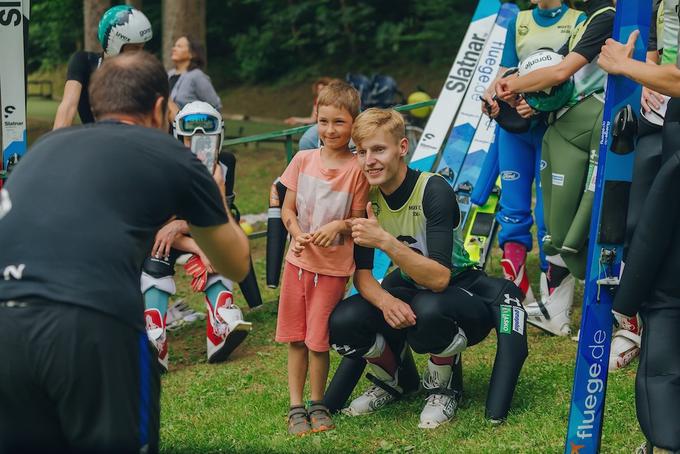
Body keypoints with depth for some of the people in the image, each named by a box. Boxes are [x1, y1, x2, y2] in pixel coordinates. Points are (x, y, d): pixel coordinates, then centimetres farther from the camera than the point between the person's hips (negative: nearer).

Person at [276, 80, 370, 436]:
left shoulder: (357, 169, -8)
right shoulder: (303, 160, 1)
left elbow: (358, 219, -1)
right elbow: (287, 209, 4)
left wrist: (339, 226, -21)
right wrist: (297, 234, -14)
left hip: (333, 265, -3)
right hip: (298, 260, 3)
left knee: (318, 340, 0)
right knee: (295, 338, 8)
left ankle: (317, 404, 19)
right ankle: (295, 407, 17)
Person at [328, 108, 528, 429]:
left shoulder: (433, 191, -25)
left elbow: (439, 278, -33)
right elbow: (361, 273, -7)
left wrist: (385, 241, -44)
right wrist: (385, 300, -30)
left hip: (460, 291, -5)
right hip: (408, 290, 5)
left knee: (428, 309, -40)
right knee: (342, 322, -22)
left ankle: (444, 388, -7)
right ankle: (391, 381, 11)